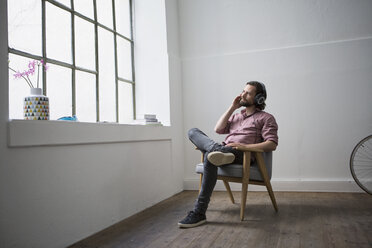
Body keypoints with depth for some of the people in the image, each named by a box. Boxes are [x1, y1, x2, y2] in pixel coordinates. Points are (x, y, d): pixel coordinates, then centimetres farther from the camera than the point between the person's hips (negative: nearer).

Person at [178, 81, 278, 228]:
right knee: (193, 132, -15)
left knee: (210, 158, -37)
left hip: (241, 155, -6)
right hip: (224, 149, 6)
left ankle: (199, 213, -38)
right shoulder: (236, 116, 33)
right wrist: (232, 107, 16)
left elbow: (272, 144, -1)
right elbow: (218, 129, 17)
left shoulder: (266, 118, 14)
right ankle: (218, 152, -47)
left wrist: (245, 146, -14)